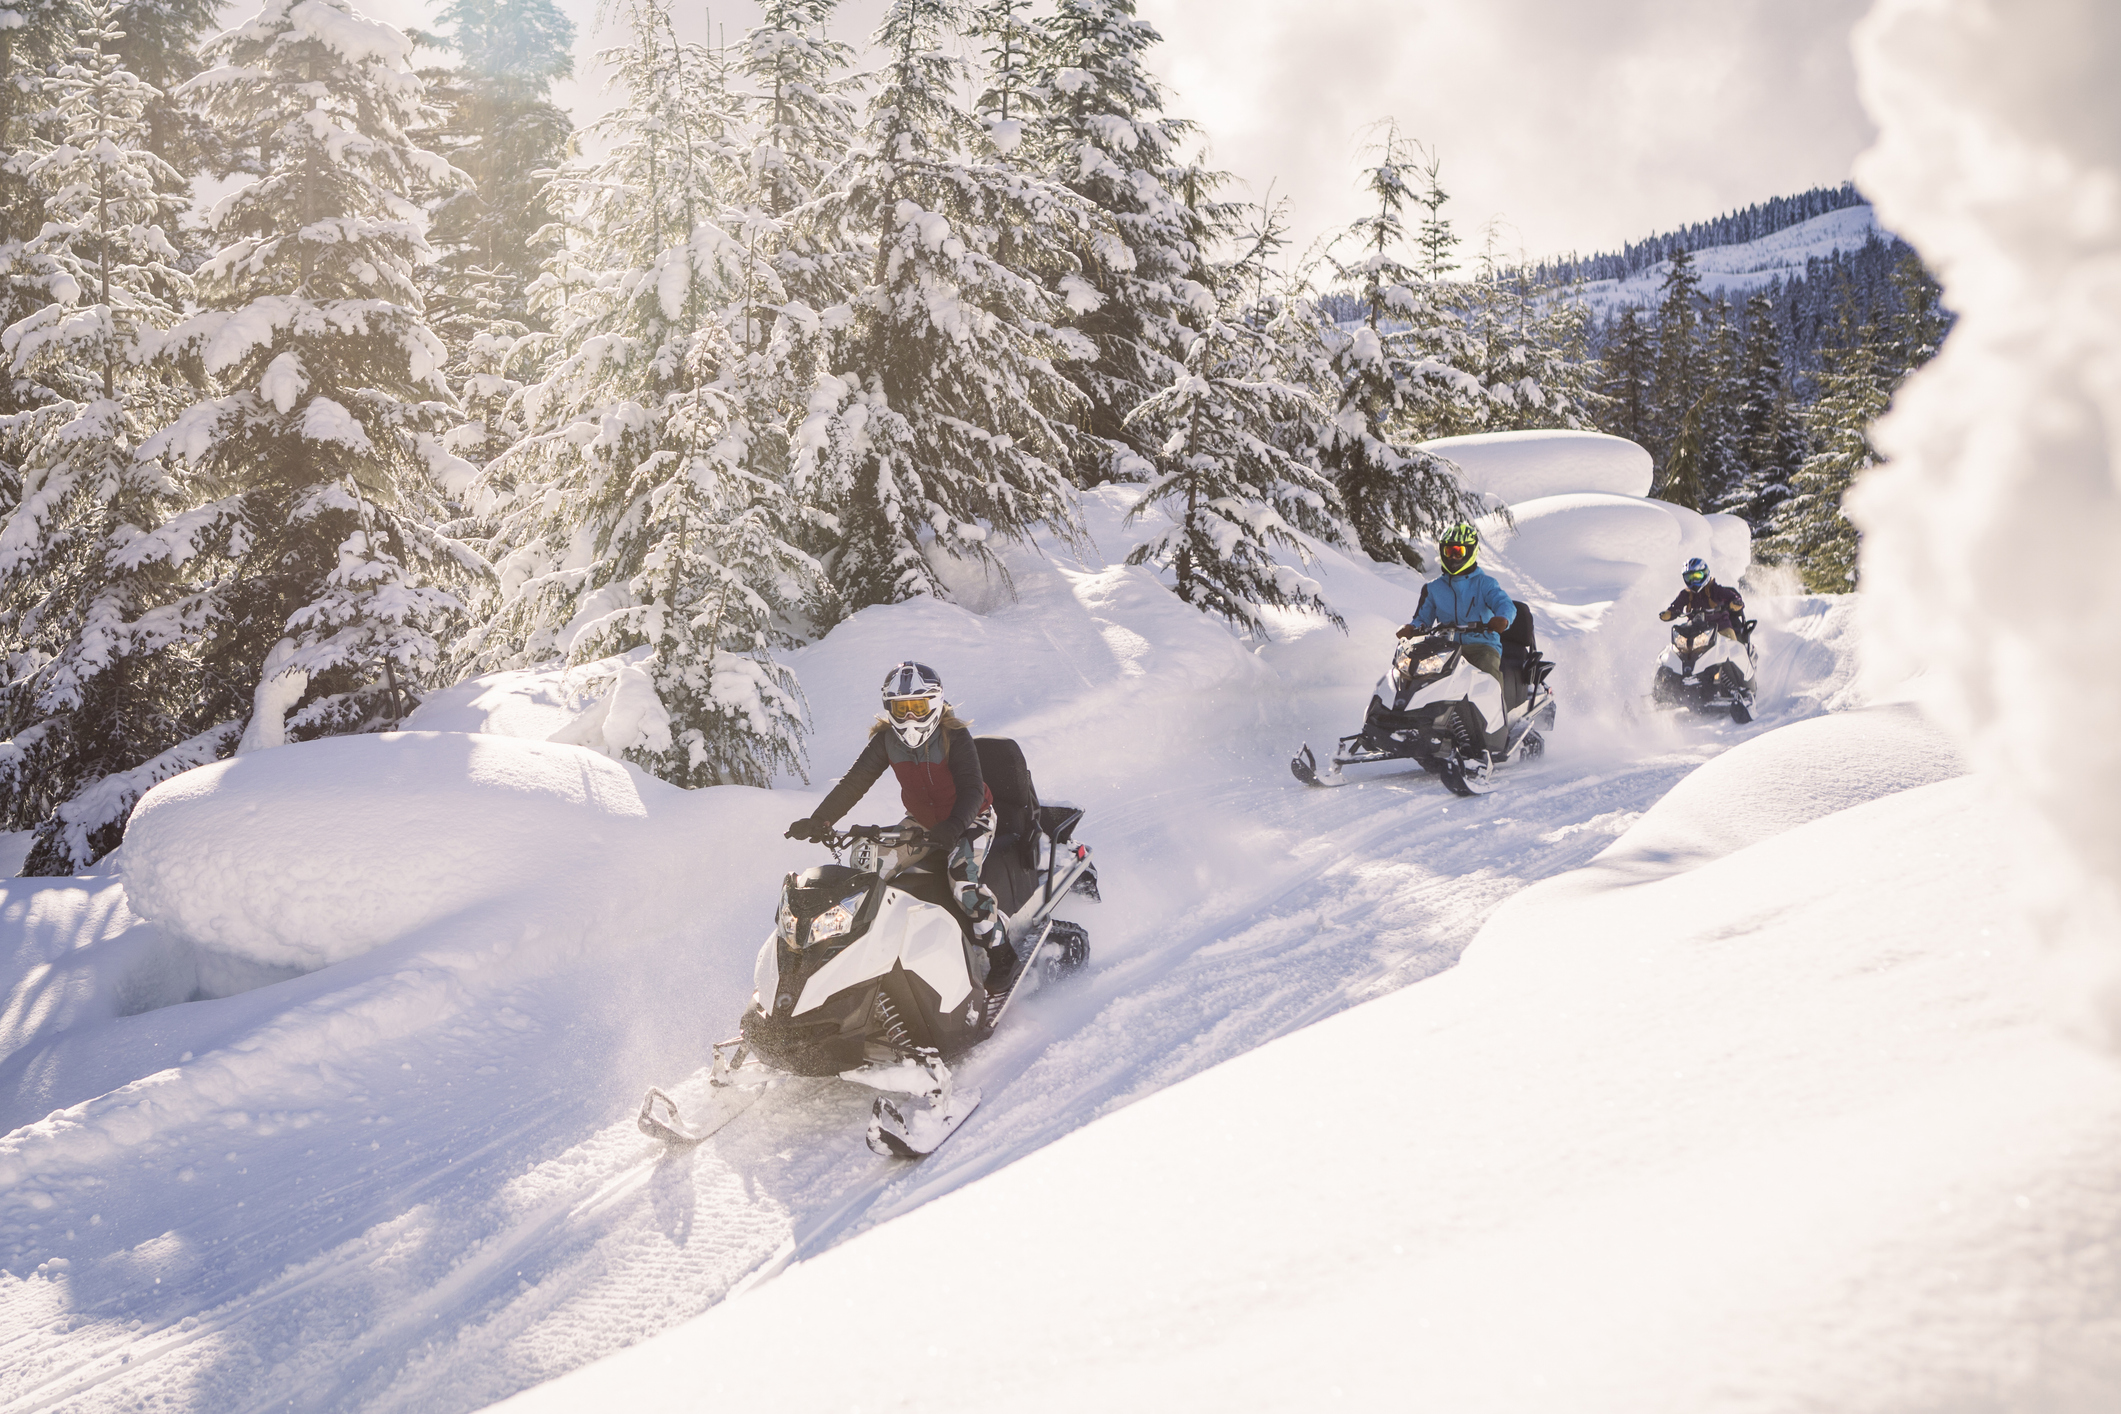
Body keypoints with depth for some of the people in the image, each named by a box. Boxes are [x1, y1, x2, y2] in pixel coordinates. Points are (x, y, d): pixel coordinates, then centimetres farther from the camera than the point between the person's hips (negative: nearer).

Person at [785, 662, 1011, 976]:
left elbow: (973, 789, -28)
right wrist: (820, 819, -23)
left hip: (969, 818, -6)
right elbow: (855, 781, -9)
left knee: (964, 879, -31)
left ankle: (1001, 955, -19)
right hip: (921, 821, 6)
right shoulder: (885, 739, -8)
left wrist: (952, 828, -47)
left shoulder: (954, 736, -21)